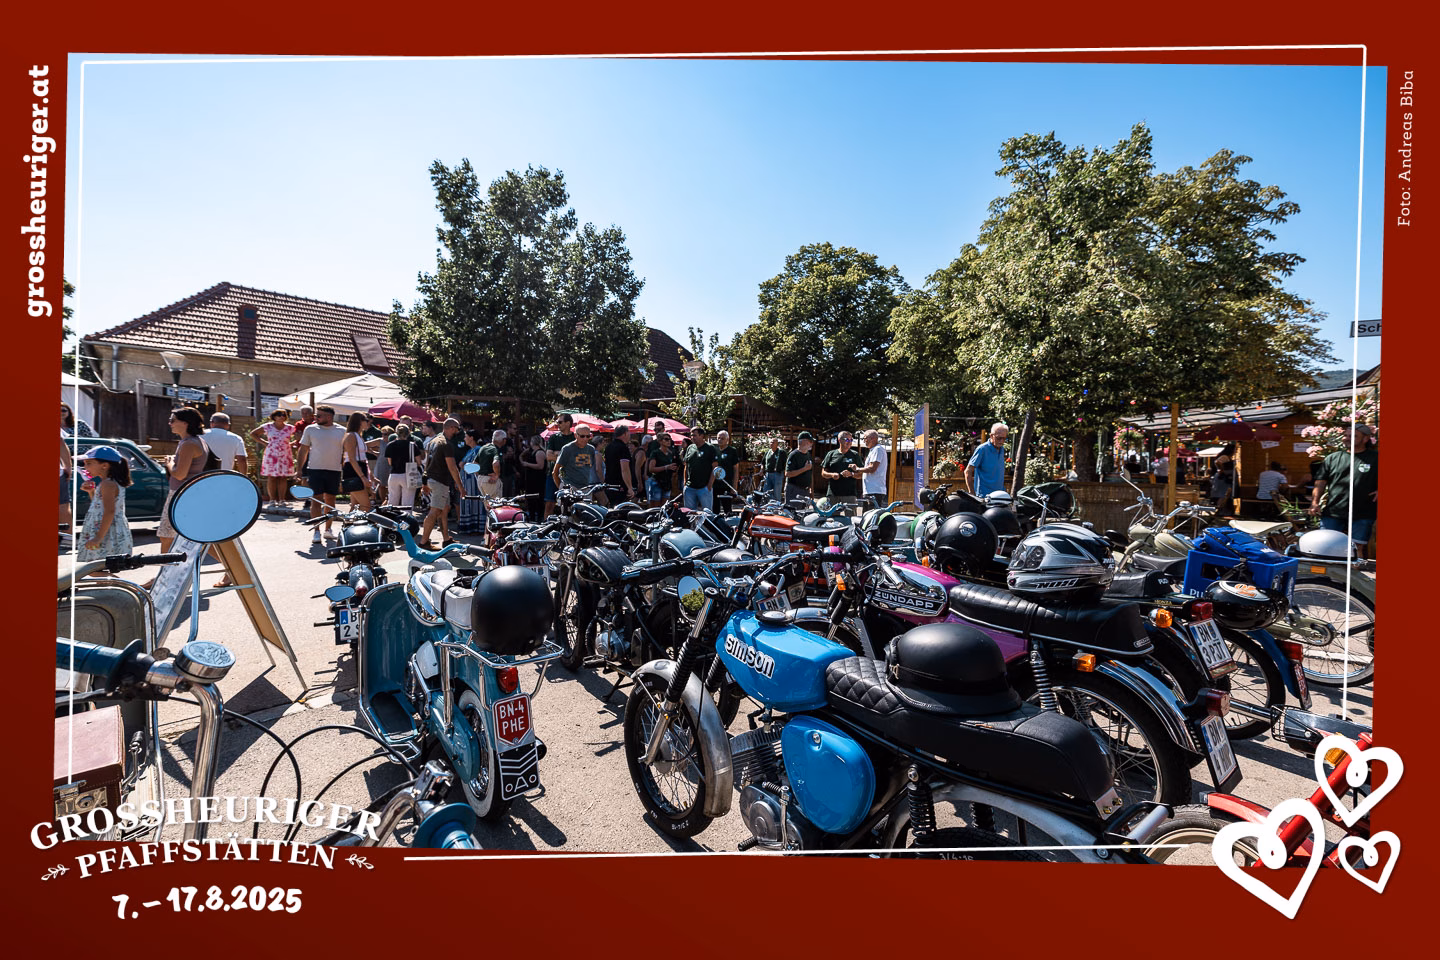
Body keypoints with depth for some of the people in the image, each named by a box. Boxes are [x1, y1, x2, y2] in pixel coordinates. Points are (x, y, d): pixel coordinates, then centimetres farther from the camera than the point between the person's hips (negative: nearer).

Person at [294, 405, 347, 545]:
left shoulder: (342, 431, 4)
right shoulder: (310, 429, 5)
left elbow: (346, 451, 9)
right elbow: (303, 450, 8)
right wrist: (299, 469, 3)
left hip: (334, 470, 1)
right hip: (315, 469, -1)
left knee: (330, 500, 9)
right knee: (316, 500, -4)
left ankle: (328, 529, 20)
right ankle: (316, 532, 0)